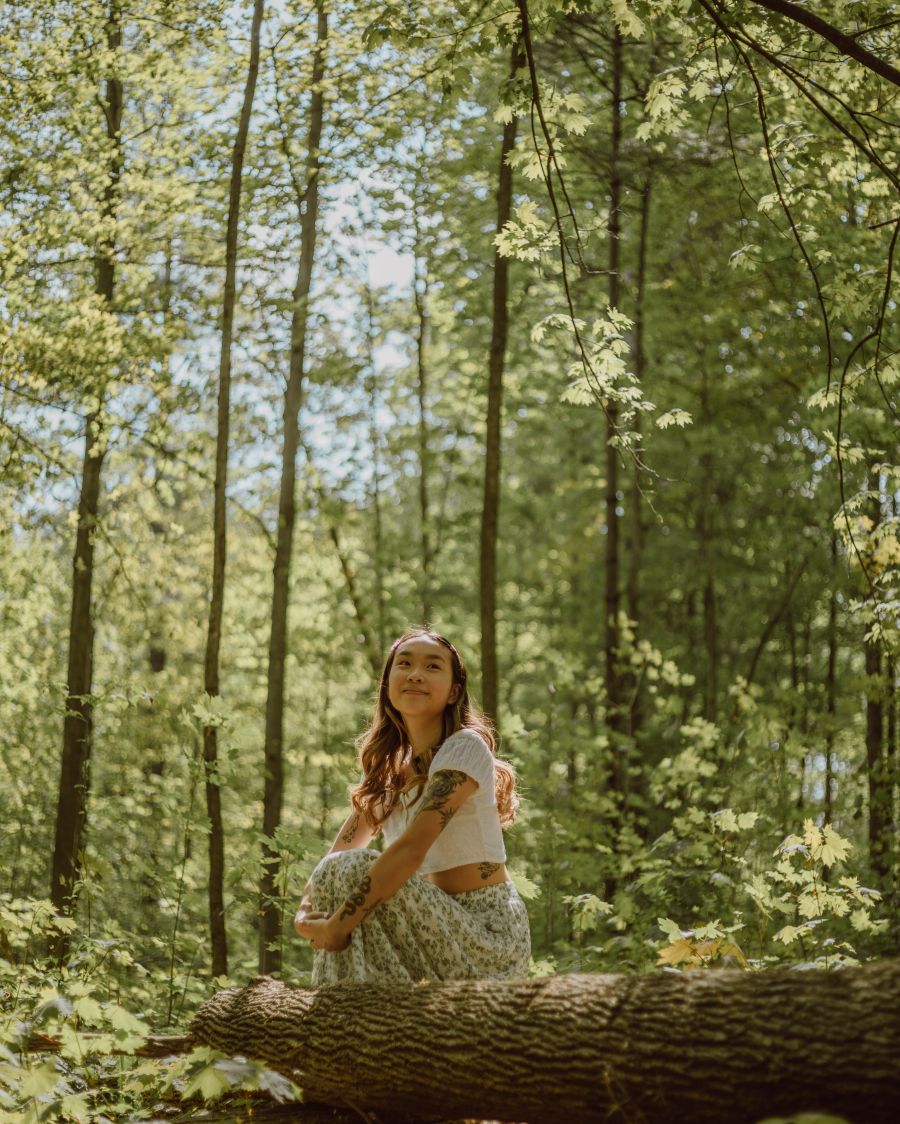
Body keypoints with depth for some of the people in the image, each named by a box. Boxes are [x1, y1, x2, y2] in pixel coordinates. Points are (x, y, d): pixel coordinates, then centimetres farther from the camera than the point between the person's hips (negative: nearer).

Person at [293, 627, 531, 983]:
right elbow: (340, 849, 5)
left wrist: (336, 925, -25)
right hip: (442, 922, 8)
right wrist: (305, 913, -15)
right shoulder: (388, 766, 12)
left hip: (487, 931, -8)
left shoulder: (465, 747, -13)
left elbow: (411, 849, -24)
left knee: (356, 870, -22)